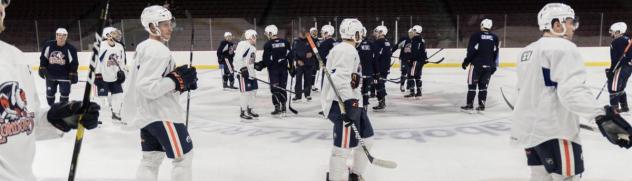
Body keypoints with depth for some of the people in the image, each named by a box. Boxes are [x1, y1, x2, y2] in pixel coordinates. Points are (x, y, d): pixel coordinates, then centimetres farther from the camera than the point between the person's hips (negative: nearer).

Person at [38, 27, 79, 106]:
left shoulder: (70, 49, -12)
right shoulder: (49, 45, -6)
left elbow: (74, 63, -9)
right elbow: (43, 57, 5)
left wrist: (73, 74, -12)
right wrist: (42, 68, 1)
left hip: (64, 75, -2)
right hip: (50, 74, 3)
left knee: (64, 93, -5)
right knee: (50, 93, 8)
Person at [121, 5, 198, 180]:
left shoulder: (145, 47, 12)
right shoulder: (157, 50, -20)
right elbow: (147, 88, -27)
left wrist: (181, 79, 10)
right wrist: (178, 80, -21)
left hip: (147, 113, 10)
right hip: (161, 114, -10)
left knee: (152, 158, 17)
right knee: (184, 156, 2)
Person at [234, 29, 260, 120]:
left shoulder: (253, 48, 17)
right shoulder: (243, 45, -15)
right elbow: (237, 58, -23)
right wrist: (243, 69, -25)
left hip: (251, 72, 10)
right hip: (244, 73, -10)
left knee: (253, 90, 12)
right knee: (246, 92, -7)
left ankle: (250, 109, 25)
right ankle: (243, 112, 2)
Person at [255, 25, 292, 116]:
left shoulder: (268, 44, -11)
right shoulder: (285, 42, 3)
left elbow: (266, 60, -13)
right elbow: (290, 56, 5)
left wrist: (259, 65, 0)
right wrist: (291, 67, 12)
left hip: (273, 69, -4)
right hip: (284, 68, 4)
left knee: (275, 88, 2)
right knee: (283, 87, 13)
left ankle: (277, 108, 0)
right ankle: (283, 107, 17)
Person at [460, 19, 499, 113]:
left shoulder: (476, 35, -7)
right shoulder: (494, 37, 6)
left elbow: (471, 51, -12)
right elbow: (496, 53, 9)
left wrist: (466, 61, -3)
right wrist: (494, 66, 15)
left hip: (476, 64, -4)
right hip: (488, 66, 4)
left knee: (472, 84, 2)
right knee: (483, 85, 11)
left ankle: (469, 105, 0)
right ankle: (481, 105, 10)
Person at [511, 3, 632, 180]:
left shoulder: (527, 50, 16)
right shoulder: (562, 47, -12)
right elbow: (572, 90, -29)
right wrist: (601, 116, -40)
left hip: (528, 129, 9)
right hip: (552, 132, -9)